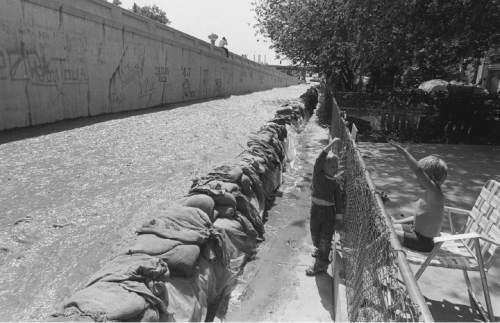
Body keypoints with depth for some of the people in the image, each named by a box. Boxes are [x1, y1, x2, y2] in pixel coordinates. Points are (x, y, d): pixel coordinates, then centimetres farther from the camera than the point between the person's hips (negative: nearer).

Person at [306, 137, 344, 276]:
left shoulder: (335, 181, -4)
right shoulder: (318, 174, -11)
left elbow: (338, 200, 6)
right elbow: (320, 159, -25)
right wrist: (332, 143, -26)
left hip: (329, 210, 0)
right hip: (316, 208, 0)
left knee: (325, 236, 5)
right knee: (315, 232, 18)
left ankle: (321, 264, 19)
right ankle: (319, 249, 49)